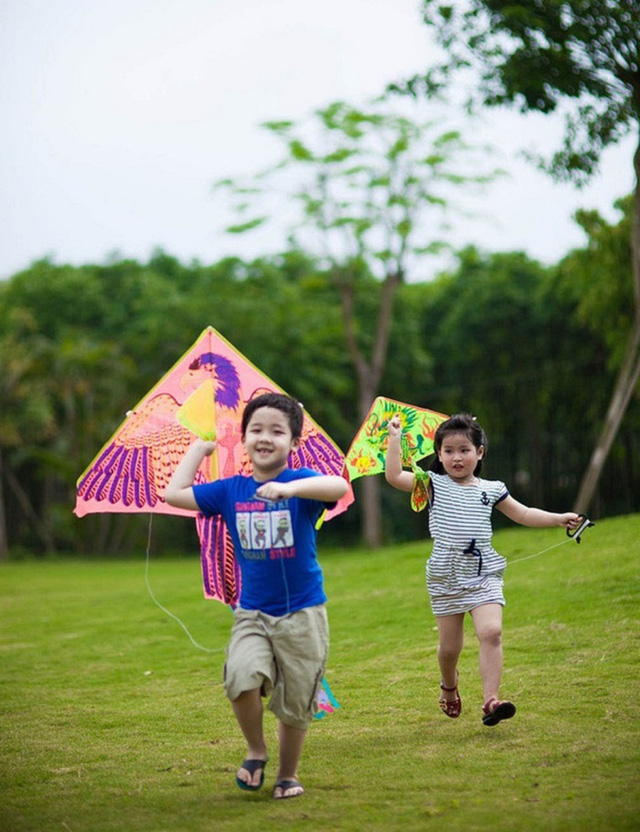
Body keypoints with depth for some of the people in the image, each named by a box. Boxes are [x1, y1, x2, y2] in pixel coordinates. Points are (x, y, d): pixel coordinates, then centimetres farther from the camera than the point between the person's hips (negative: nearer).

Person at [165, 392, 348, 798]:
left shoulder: (301, 481, -8)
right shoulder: (230, 490, 4)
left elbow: (339, 486, -30)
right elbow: (175, 494, 7)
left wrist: (289, 488, -44)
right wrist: (198, 448, 12)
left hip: (302, 613, -2)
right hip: (252, 612, 2)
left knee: (295, 704, 5)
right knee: (242, 677, -23)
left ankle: (288, 775, 29)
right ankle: (256, 751, 4)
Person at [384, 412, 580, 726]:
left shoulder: (491, 490, 7)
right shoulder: (433, 484, 1)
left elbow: (523, 514, 15)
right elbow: (394, 476, -10)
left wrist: (559, 518, 8)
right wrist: (394, 439, -13)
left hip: (484, 575, 1)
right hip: (446, 579, -1)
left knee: (491, 632, -20)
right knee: (449, 646, 8)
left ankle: (491, 701, -22)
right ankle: (449, 687, 40)